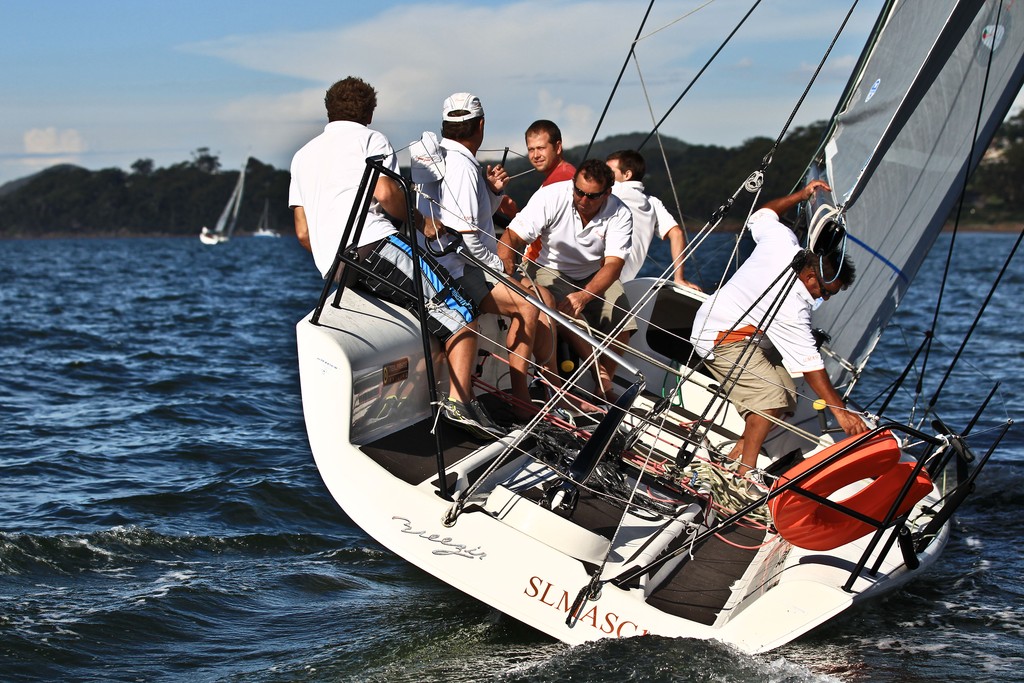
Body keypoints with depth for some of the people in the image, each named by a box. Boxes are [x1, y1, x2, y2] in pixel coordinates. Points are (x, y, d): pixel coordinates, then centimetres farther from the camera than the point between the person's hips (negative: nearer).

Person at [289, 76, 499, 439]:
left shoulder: (303, 155, 28)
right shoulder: (369, 137, 9)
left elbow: (303, 233, 22)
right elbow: (385, 192, -11)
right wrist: (421, 222, 4)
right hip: (375, 246, -7)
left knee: (440, 324, 18)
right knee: (460, 314, -4)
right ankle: (460, 403, -20)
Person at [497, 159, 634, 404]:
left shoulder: (619, 215, -19)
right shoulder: (551, 197, -23)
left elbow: (614, 263, -29)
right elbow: (512, 236, -26)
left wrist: (584, 295, -46)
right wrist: (506, 267, -47)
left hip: (596, 277, 3)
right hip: (550, 270, -2)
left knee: (622, 326, -15)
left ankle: (603, 387, 6)